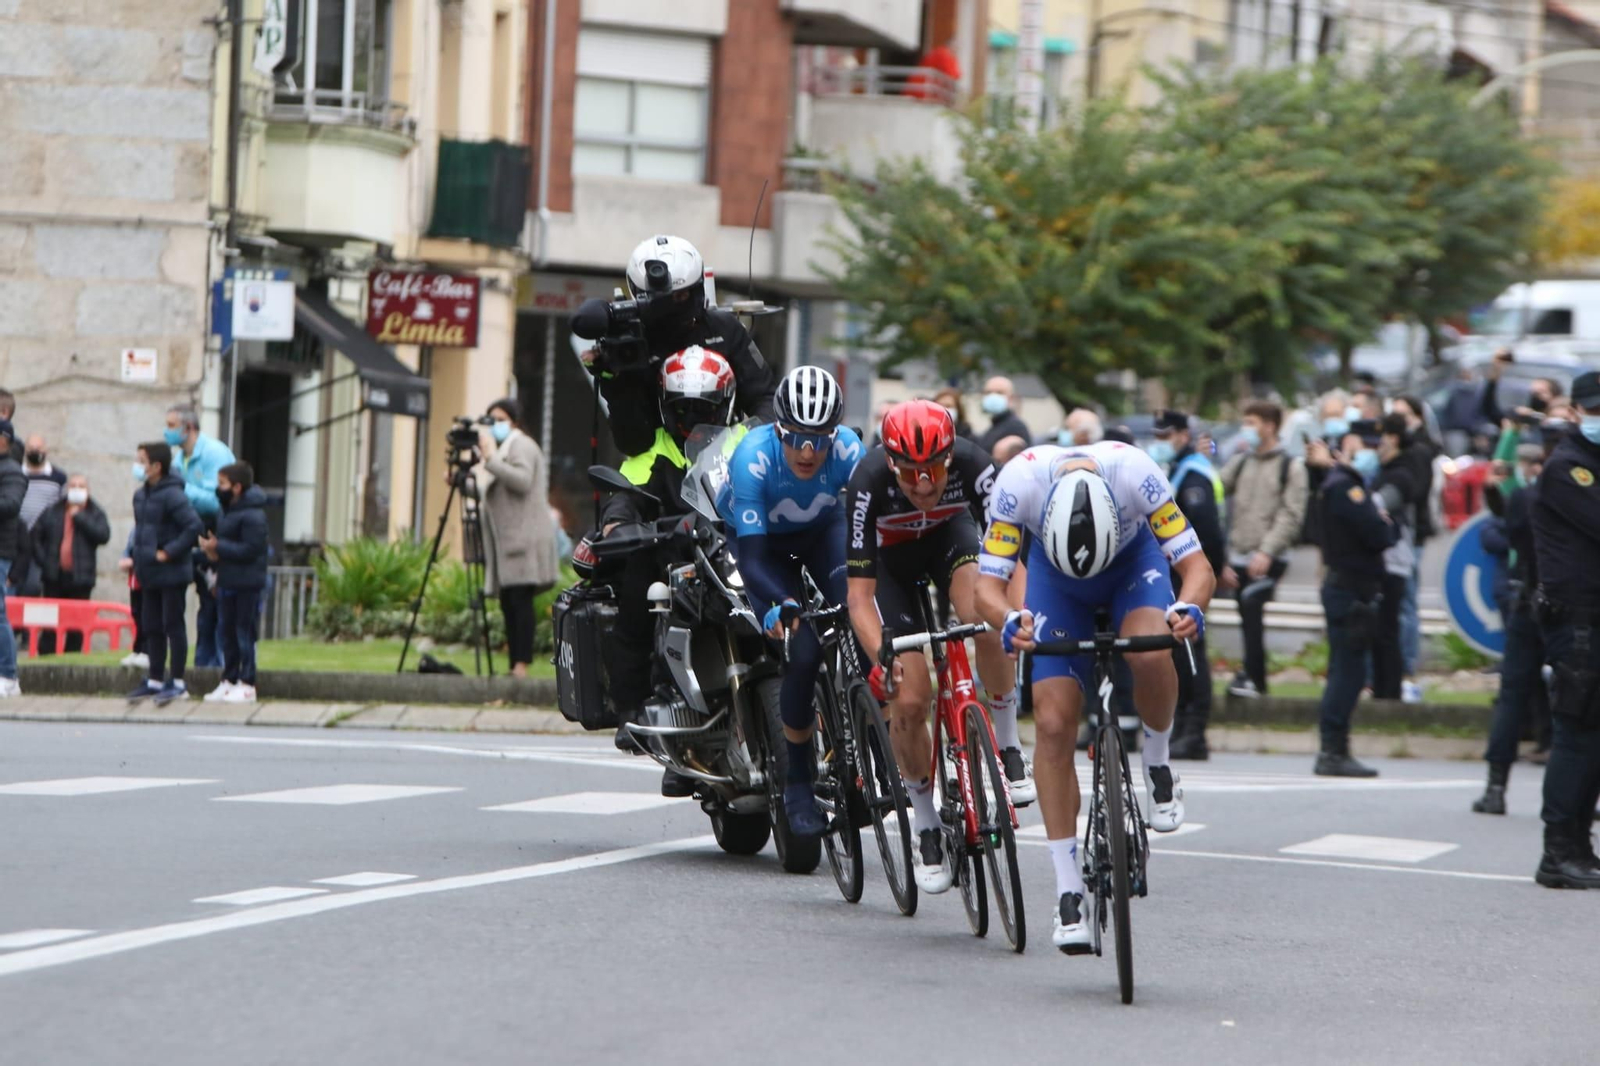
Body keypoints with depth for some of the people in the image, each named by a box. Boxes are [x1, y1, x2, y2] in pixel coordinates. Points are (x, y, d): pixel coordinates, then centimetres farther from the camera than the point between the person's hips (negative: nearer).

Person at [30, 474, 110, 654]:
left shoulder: (96, 514, 2)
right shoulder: (53, 512, 6)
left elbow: (103, 535, -15)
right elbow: (36, 535, 11)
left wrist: (80, 517, -13)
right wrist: (42, 561, 1)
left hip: (80, 578, -1)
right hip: (54, 577, 1)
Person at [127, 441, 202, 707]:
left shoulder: (172, 495, -17)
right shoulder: (141, 495, 10)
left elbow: (193, 526, -24)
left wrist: (169, 552, -20)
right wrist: (137, 556, 12)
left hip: (171, 573, -9)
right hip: (150, 574, 9)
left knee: (173, 625, -2)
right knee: (152, 628, 12)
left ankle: (177, 682, 3)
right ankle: (155, 680, 20)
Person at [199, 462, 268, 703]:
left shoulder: (253, 516, -16)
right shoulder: (228, 510, 14)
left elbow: (250, 549, -21)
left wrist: (218, 547, -18)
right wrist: (212, 550, 1)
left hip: (246, 585, -9)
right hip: (227, 582, 9)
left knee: (245, 635, -4)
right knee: (228, 634, 12)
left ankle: (247, 685, 0)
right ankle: (229, 681, 19)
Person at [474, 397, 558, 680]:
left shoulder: (522, 445, -3)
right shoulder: (502, 449, 27)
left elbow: (522, 480, -21)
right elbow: (493, 495, 30)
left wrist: (490, 458, -20)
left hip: (525, 537, -10)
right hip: (507, 540, 10)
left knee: (520, 600, -15)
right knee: (509, 603, 5)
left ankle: (522, 666, -20)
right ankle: (514, 666, 3)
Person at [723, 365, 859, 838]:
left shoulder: (847, 450, -29)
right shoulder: (753, 456, -35)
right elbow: (751, 556, -38)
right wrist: (780, 603, -56)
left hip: (822, 533, 2)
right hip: (765, 542, -2)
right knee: (802, 648, -20)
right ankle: (797, 783, -5)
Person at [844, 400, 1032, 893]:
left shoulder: (971, 464, -33)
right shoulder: (869, 482, -36)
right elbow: (860, 594, -33)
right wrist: (881, 658, -47)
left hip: (950, 534, 1)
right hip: (891, 558, 0)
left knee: (986, 618, -34)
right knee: (909, 701, -11)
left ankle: (1007, 746, -15)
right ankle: (926, 825, 9)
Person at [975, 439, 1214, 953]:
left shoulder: (1135, 474, -38)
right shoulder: (1018, 484, -37)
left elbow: (1197, 566, -33)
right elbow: (988, 587, -33)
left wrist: (1189, 609, -55)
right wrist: (1010, 622, -55)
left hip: (1133, 559, -1)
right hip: (1053, 573, 1)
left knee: (1150, 654, -34)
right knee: (1054, 723, -11)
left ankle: (1158, 763, -4)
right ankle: (1068, 890, -4)